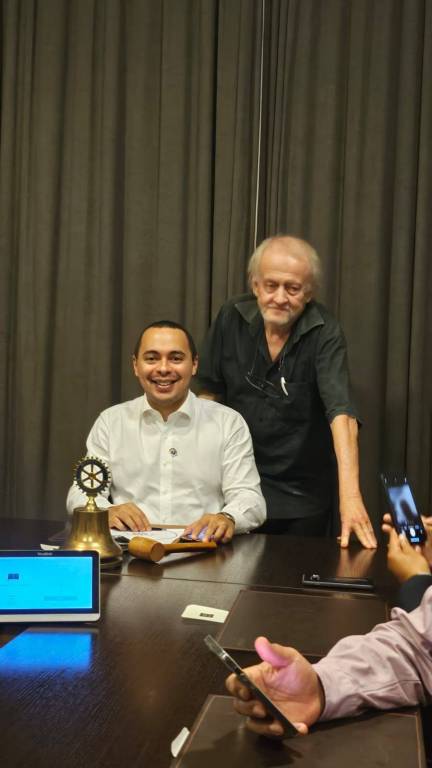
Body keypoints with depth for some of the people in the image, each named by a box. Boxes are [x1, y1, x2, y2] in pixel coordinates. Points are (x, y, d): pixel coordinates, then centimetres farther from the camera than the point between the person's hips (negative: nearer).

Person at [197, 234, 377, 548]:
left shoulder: (325, 333, -18)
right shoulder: (232, 318, -8)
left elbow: (342, 411, -30)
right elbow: (210, 392, 3)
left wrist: (350, 494, -41)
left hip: (303, 496, -2)